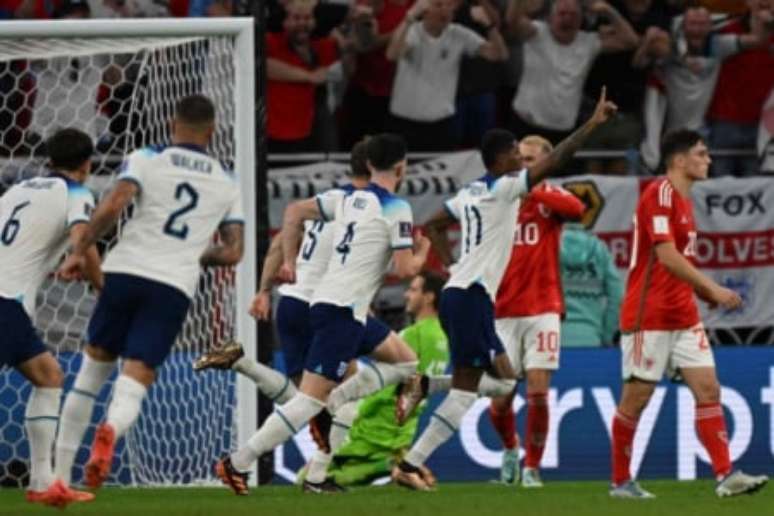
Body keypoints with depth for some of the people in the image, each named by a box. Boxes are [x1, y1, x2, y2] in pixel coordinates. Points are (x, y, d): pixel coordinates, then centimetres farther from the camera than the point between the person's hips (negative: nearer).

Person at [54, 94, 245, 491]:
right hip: (175, 288, 0)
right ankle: (110, 432, -42)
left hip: (125, 273, 0)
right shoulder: (226, 183, 15)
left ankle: (59, 475, 18)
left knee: (93, 369, 16)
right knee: (133, 385, -5)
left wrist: (78, 252, -3)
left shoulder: (146, 160, 5)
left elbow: (112, 206, -11)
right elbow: (233, 253, 12)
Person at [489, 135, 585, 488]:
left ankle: (532, 467, 4)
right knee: (501, 398, 0)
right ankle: (510, 450, 29)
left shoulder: (549, 197, 0)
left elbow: (576, 208, -24)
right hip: (503, 312, 2)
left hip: (542, 309, -2)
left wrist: (531, 191, -31)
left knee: (538, 392, -9)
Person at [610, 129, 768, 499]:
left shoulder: (683, 199, 16)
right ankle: (620, 482, 9)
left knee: (708, 389, -3)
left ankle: (725, 476, -8)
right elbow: (667, 256, -22)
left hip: (683, 316, 9)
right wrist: (712, 289, -23)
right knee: (637, 396, -1)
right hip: (649, 316, -9)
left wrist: (706, 293, 10)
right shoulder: (659, 194, -13)